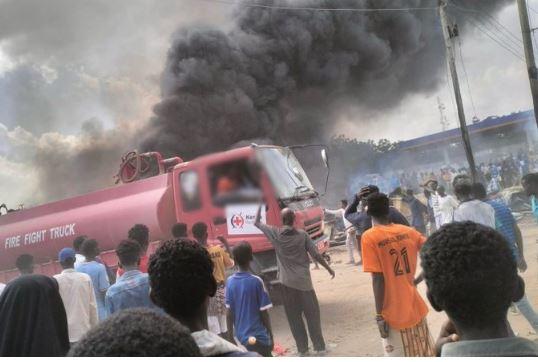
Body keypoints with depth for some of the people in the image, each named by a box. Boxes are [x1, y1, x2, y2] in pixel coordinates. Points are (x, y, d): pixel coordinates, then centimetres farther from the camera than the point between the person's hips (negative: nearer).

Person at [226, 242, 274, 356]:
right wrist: (271, 335, 0)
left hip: (241, 336, 5)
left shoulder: (230, 282, -3)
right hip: (258, 336, -5)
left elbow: (230, 313, 1)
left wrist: (230, 336, 11)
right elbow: (264, 312, -11)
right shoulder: (256, 281, -15)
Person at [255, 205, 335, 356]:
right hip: (303, 281, 0)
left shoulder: (275, 234, -3)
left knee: (294, 317, 9)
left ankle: (302, 349, 13)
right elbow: (316, 255, -3)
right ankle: (319, 347, 13)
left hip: (287, 282, 1)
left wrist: (260, 205, 20)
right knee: (312, 314, 9)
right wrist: (329, 269, 10)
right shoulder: (302, 235, -4)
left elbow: (257, 223, 10)